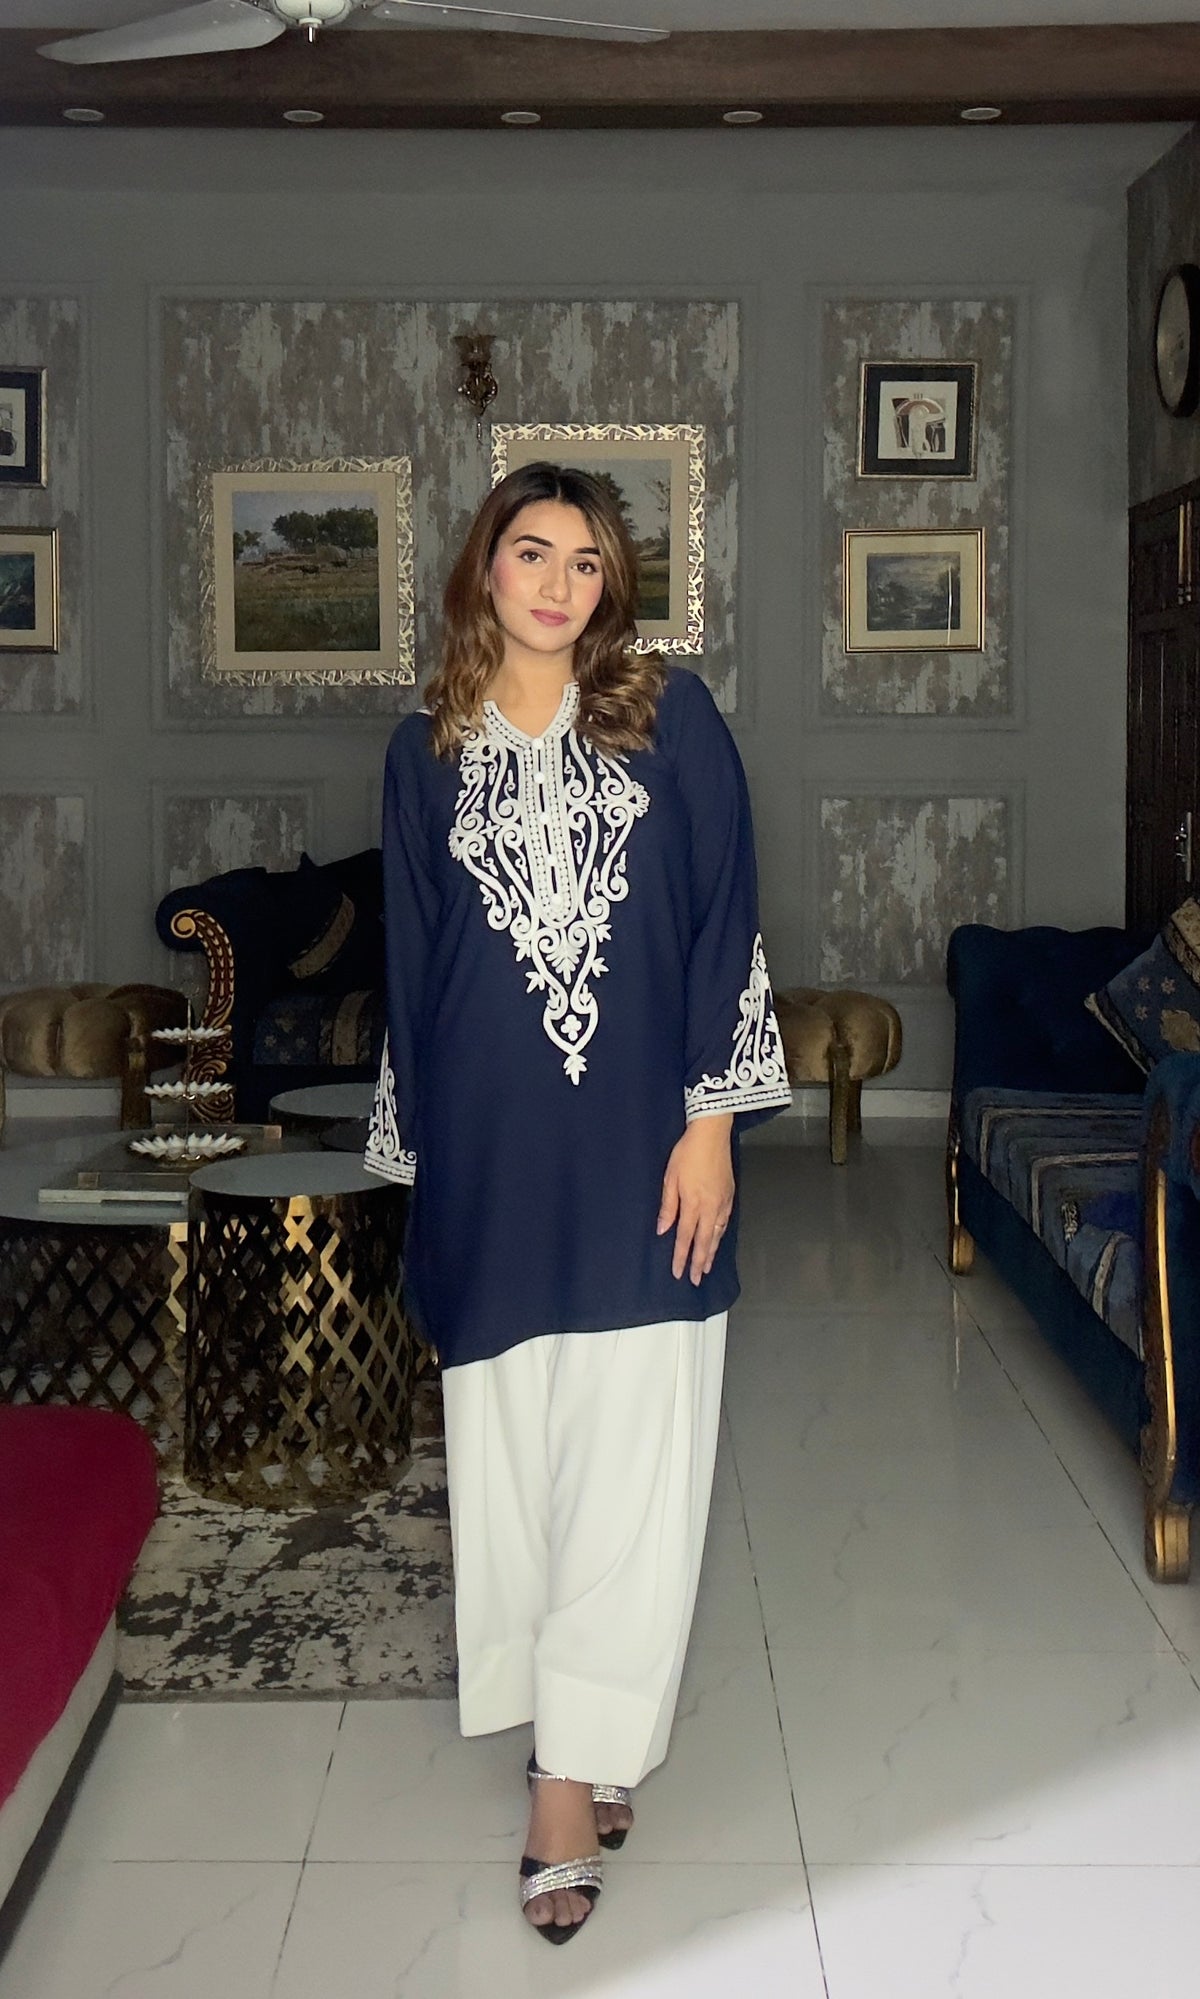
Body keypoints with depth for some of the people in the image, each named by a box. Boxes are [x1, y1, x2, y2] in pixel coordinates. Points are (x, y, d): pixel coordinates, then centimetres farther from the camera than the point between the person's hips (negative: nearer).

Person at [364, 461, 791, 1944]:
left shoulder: (672, 719, 2)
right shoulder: (428, 750, 7)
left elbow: (725, 922, -1)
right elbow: (412, 960, 10)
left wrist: (711, 1121, -8)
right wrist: (419, 1152, 9)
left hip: (639, 1146, -2)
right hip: (490, 1151, 2)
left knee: (628, 1457, -3)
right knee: (510, 1447, 8)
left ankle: (572, 1772, 5)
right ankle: (585, 1742, 24)